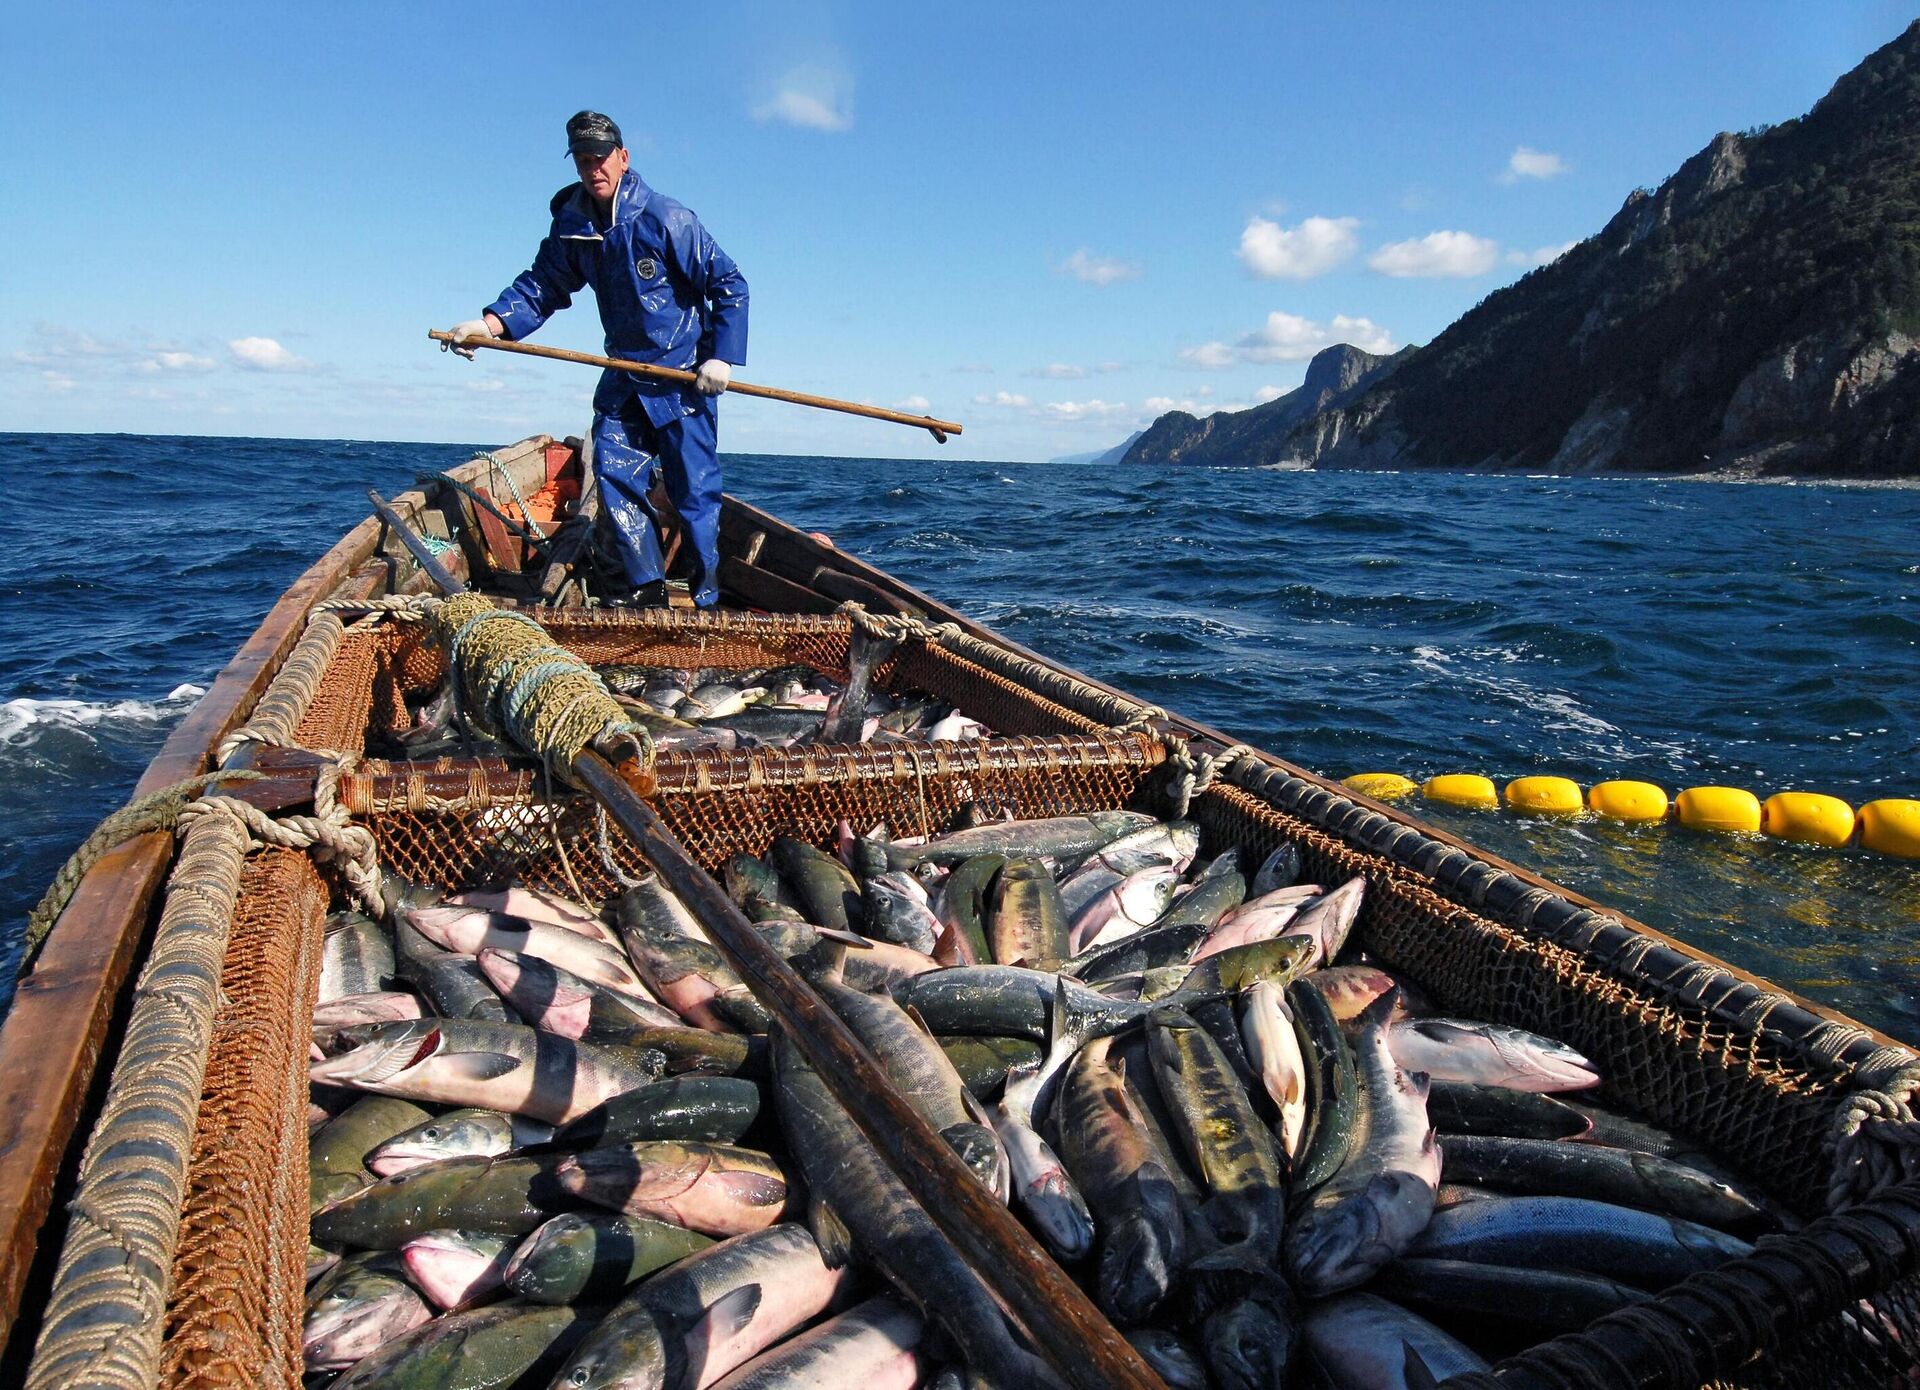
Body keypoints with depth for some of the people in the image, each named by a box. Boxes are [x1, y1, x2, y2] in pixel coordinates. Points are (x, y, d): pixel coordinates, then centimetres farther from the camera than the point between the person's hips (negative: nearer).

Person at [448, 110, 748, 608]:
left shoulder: (665, 219, -14)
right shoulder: (573, 226, 4)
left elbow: (729, 286, -11)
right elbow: (541, 286, 9)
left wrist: (721, 357, -17)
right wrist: (489, 324, -8)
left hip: (684, 377, -6)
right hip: (624, 377, 6)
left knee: (693, 488, -3)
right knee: (614, 475, -1)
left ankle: (707, 596, 7)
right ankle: (647, 584, 9)